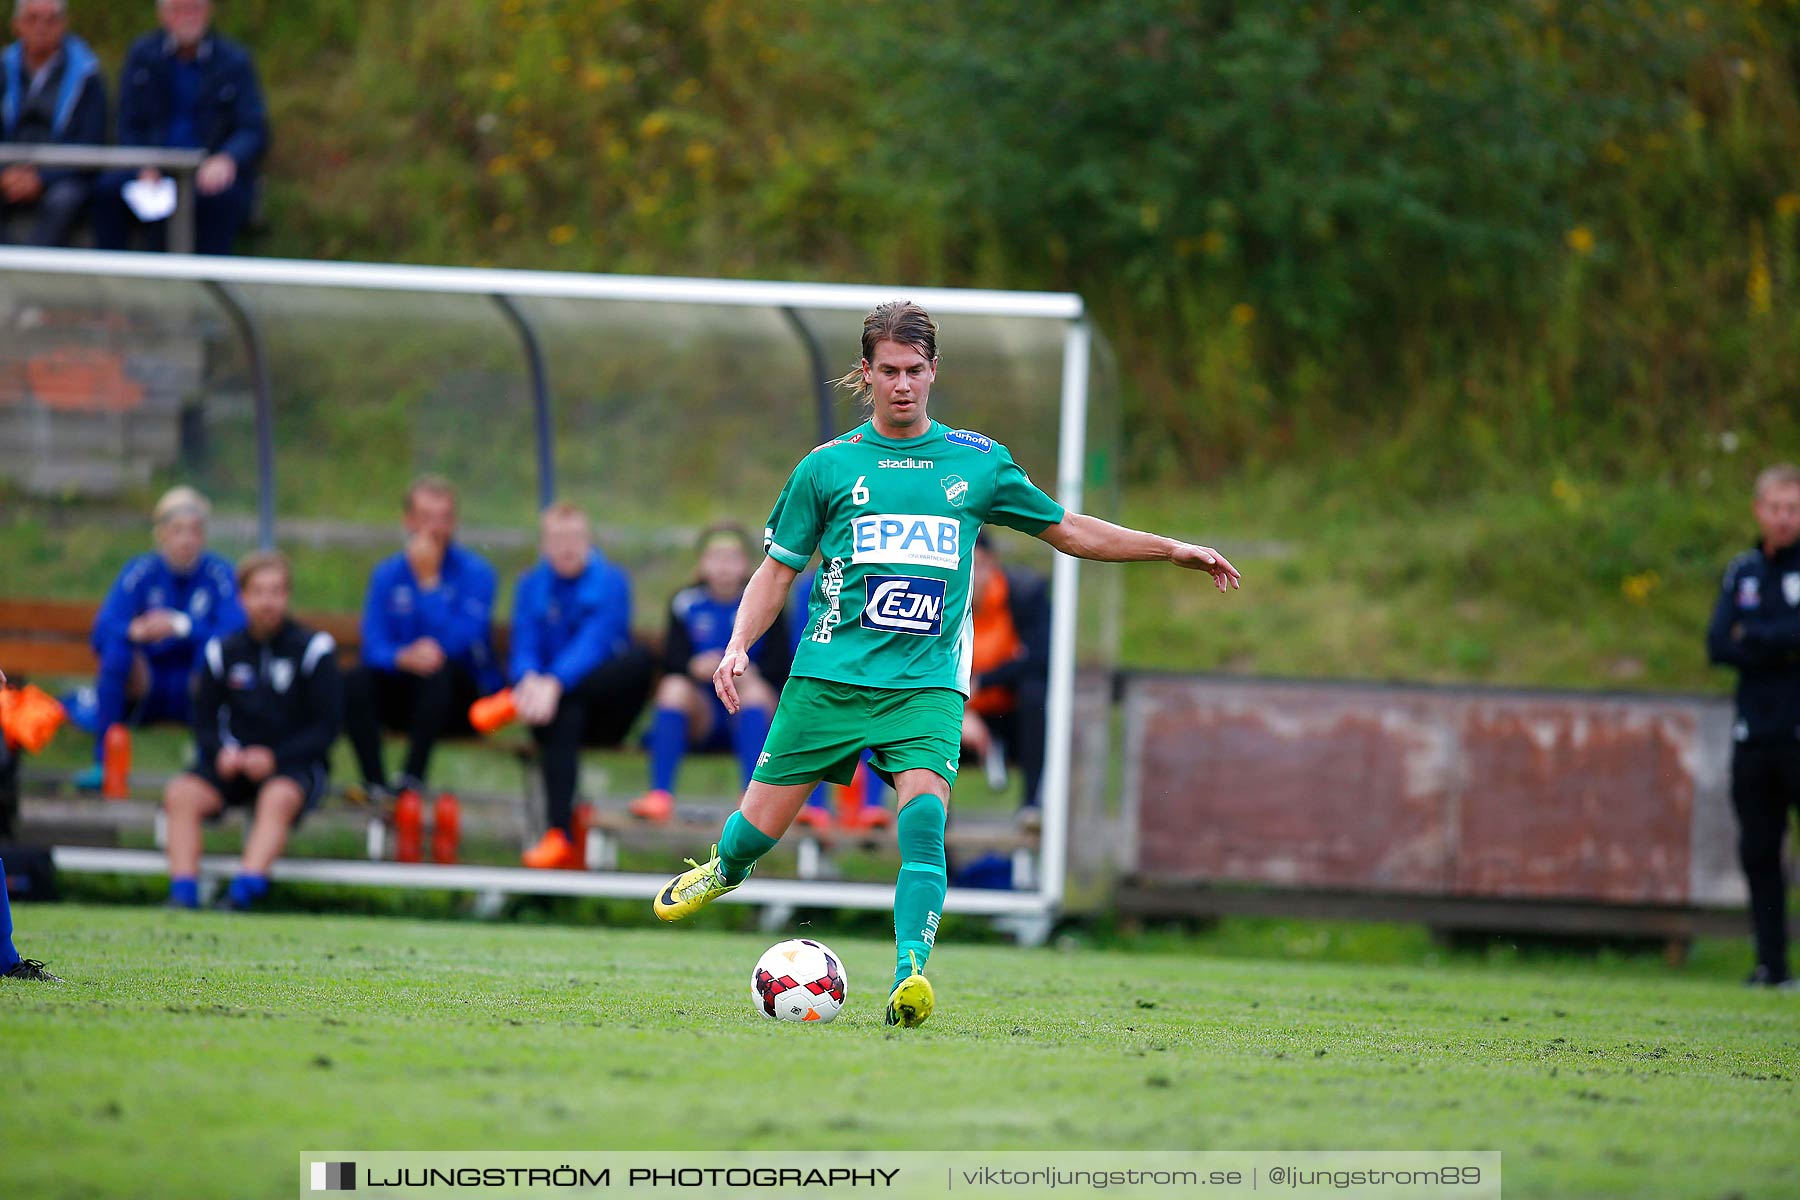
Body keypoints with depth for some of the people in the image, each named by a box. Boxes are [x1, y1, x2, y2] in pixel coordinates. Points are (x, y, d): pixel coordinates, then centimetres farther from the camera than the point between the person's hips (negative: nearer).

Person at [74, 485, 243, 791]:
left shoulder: (218, 573, -8)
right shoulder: (142, 571, -6)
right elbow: (102, 632, -16)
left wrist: (183, 627, -33)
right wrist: (135, 631, -38)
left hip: (196, 690, -1)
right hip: (145, 688, 1)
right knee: (117, 649, -28)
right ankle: (103, 763, -23)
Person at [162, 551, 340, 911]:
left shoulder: (313, 649, -1)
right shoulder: (223, 651, 9)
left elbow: (325, 727, -3)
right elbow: (205, 721, 13)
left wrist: (275, 758, -16)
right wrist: (221, 752, -10)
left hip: (294, 764, -4)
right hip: (234, 763, 4)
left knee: (279, 797, -37)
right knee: (181, 793, -24)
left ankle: (244, 891, -50)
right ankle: (183, 892, -34)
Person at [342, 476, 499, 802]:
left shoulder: (475, 572, -7)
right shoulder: (387, 574, 5)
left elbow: (456, 643, -20)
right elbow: (373, 647, -6)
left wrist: (429, 579, -20)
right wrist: (404, 658, -29)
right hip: (404, 698, 3)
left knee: (439, 670, -35)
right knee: (355, 681, -24)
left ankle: (412, 778, -36)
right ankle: (374, 784, -30)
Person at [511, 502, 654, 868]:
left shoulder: (610, 581, -1)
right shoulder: (532, 586, 8)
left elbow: (594, 644, -18)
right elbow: (525, 649, -5)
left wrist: (554, 683, -36)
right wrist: (530, 680, -31)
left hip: (605, 703, 0)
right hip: (560, 701, 0)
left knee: (639, 658, -31)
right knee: (564, 716, -37)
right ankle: (560, 835, -49)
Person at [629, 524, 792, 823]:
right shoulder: (686, 604, 5)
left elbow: (779, 666, -6)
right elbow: (672, 663, -6)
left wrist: (747, 673, -27)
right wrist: (694, 668, -29)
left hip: (749, 719, -1)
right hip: (700, 720, 1)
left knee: (755, 688, -31)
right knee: (673, 686, -28)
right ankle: (660, 795, -36)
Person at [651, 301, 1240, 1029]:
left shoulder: (977, 462, 9)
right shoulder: (828, 467, 4)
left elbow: (1069, 531, 18)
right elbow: (778, 570, 9)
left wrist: (1171, 549, 13)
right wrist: (738, 647, -6)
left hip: (928, 682, 0)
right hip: (831, 675, 0)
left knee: (923, 815, -24)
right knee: (763, 825, 3)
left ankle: (910, 979, -30)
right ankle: (723, 870, 39)